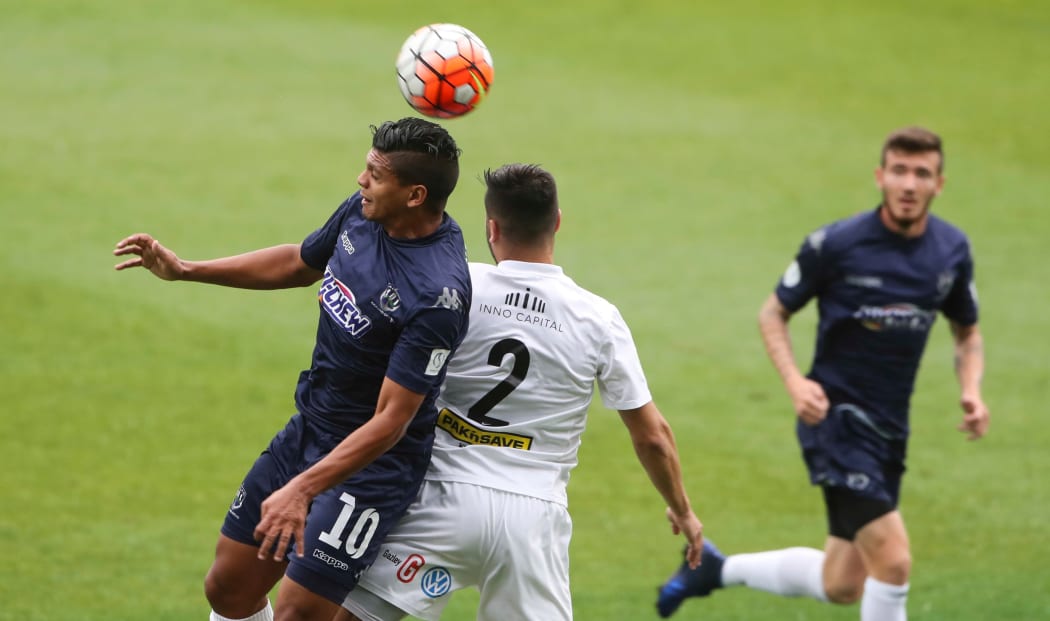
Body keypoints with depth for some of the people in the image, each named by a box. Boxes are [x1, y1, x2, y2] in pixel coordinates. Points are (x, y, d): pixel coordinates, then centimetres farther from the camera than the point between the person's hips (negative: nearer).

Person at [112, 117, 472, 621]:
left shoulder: (438, 295, -30)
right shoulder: (362, 213, -5)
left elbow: (390, 422, -28)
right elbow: (299, 263, 17)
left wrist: (302, 490, -33)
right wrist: (183, 269, 16)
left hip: (371, 462, -8)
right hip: (308, 427, 8)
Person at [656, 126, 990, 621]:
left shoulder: (952, 249, 2)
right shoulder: (836, 244, -13)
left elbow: (967, 333, 17)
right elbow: (773, 312, -1)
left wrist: (971, 390, -3)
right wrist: (794, 381, -18)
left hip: (890, 428, 6)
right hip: (836, 416, -6)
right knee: (893, 559, -19)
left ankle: (717, 569, 32)